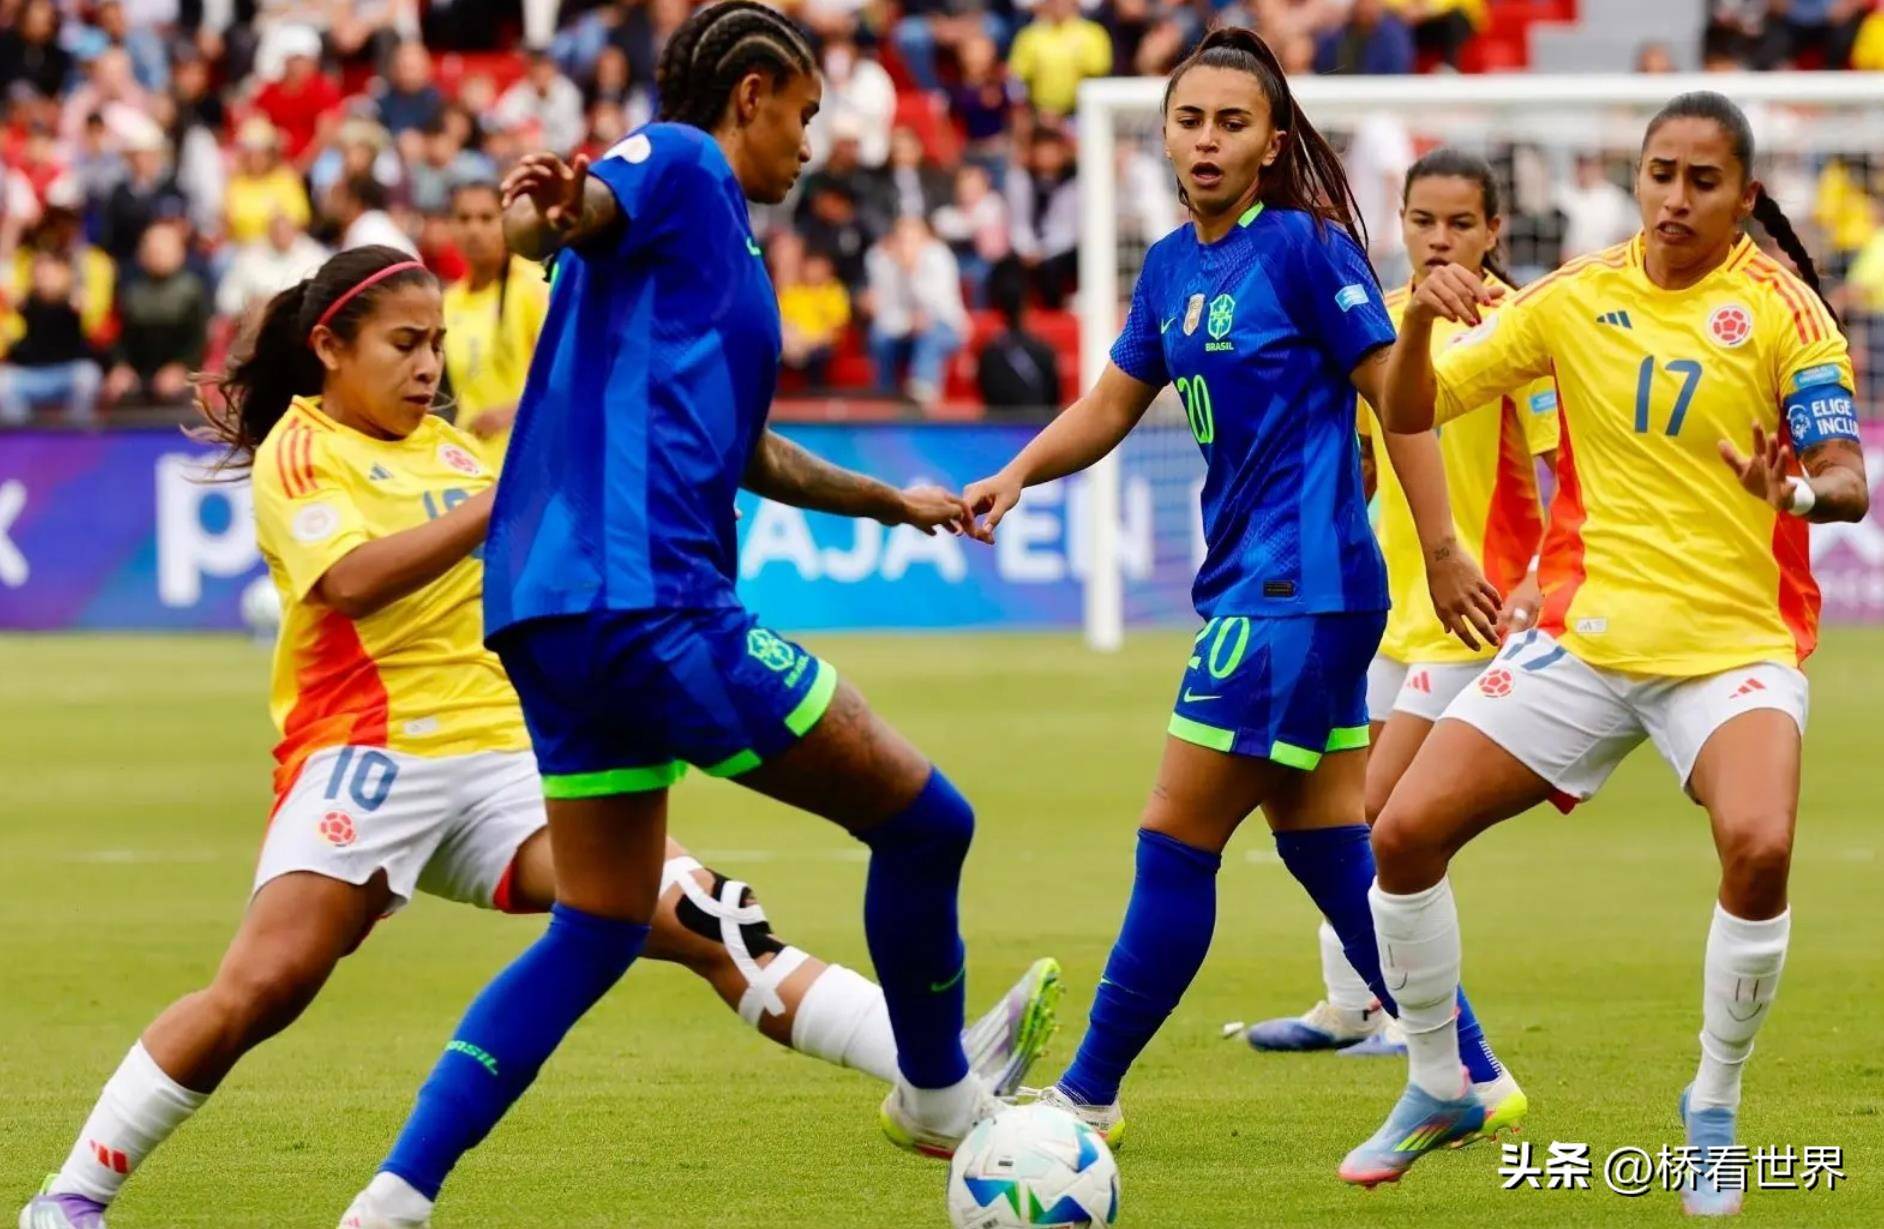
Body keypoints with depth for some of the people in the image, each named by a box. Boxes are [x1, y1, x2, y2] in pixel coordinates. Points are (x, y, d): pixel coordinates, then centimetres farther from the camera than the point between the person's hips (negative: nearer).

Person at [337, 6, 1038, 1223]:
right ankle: (940, 1099, 18)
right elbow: (575, 214, -22)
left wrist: (892, 501, 54)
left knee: (599, 930, 13)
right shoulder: (679, 166, 0)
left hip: (557, 617, 11)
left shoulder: (725, 247, 27)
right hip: (647, 597, -11)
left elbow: (740, 449, 42)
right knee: (923, 817, 0)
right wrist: (548, 210, -46)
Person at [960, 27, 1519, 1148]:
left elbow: (1397, 394, -10)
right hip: (1252, 585, 9)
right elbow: (1112, 405, 20)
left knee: (1178, 840, -5)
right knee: (1326, 842, 11)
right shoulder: (1173, 266, 12)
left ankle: (1089, 1094, 3)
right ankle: (1473, 1080, 16)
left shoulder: (1305, 245, -11)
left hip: (1300, 589, -8)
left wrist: (1444, 552, -11)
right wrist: (1016, 475, 3)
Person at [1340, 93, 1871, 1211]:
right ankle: (1438, 1089, 17)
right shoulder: (1577, 297, 2)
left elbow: (1849, 482, -14)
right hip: (1584, 635, 4)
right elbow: (1413, 413, 4)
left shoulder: (1780, 307, -7)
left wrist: (1802, 491, -38)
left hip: (1737, 644, -3)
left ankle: (1715, 1112, -7)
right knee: (1405, 832, -6)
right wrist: (1423, 323, -17)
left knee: (1760, 846, -30)